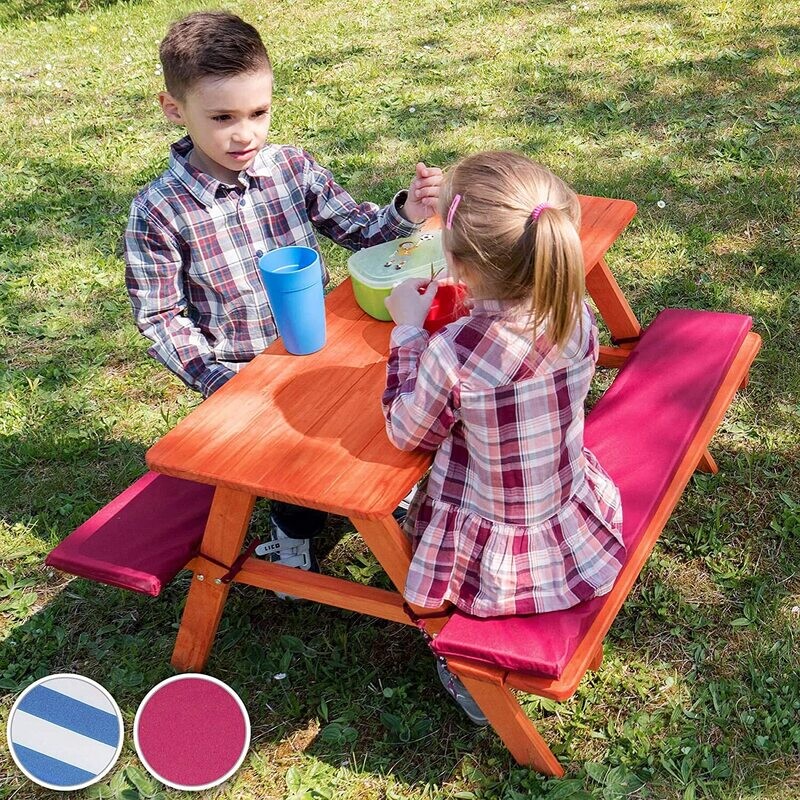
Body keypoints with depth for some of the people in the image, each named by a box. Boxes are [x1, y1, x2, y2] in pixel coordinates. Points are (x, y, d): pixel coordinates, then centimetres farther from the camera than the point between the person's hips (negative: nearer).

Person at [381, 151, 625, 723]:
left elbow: (408, 434, -10)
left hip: (495, 565, -5)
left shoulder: (452, 354, -31)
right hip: (580, 537, 5)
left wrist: (407, 329, -3)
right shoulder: (577, 316, -15)